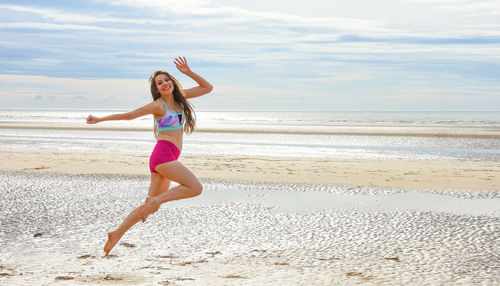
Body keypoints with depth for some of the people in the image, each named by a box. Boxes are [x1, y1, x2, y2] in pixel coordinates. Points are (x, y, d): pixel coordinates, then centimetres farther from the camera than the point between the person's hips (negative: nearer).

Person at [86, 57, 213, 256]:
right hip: (163, 155, -8)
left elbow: (207, 88, 17)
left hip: (167, 159, 8)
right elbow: (128, 115, 0)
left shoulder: (179, 97, 15)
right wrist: (100, 120, 0)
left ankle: (117, 233, 12)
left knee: (151, 207, 10)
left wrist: (189, 73, 5)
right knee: (195, 188, -17)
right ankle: (157, 199, -10)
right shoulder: (158, 105, -4)